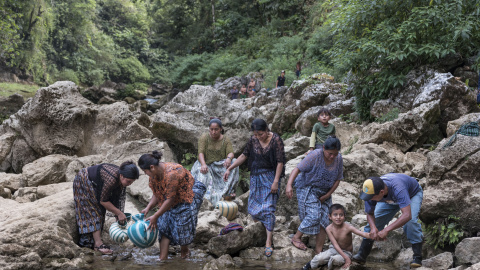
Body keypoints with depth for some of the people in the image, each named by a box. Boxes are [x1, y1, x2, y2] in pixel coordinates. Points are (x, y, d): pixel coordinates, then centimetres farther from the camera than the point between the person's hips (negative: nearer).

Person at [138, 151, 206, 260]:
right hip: (174, 200, 8)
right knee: (164, 225, -3)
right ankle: (163, 258, -3)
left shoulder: (171, 174, -36)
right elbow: (157, 195, 1)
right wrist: (148, 208, -16)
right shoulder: (154, 175, -8)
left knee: (182, 226, -5)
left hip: (188, 196, -8)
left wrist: (155, 216, -27)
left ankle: (184, 250, 24)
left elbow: (170, 199, -32)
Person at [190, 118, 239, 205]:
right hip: (207, 165, -1)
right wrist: (203, 164, -36)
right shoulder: (204, 138, -3)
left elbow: (230, 152, -12)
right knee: (202, 172, -33)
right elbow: (200, 153, -15)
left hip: (221, 165, 1)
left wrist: (229, 158, -39)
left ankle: (229, 191, -27)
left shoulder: (226, 140, 1)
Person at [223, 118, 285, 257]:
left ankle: (269, 242, -6)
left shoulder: (276, 140, -14)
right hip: (256, 176, 5)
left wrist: (276, 181, -17)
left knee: (268, 208, -8)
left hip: (270, 176, -5)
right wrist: (229, 169, 4)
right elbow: (244, 155, 8)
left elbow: (280, 162, -14)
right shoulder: (253, 140, -1)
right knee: (254, 207, 6)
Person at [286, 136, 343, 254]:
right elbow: (297, 169, -24)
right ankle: (296, 237, 2)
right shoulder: (315, 155, -22)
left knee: (325, 218, -3)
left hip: (324, 192, 6)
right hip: (307, 188, -5)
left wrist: (327, 195, -7)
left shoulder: (339, 159, -6)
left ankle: (318, 250, 6)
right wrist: (289, 185, -38)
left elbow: (337, 179, 2)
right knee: (313, 215, -20)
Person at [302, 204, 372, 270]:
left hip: (346, 252, -2)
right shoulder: (329, 229, -16)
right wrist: (346, 258, -28)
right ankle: (311, 264, 12)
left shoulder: (348, 228, -23)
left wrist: (370, 235, -61)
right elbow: (335, 245, -19)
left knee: (336, 259, -34)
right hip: (334, 249, 2)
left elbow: (362, 233, -37)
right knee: (319, 258, -22)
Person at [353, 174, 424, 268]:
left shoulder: (398, 189, -49)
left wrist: (386, 230, -59)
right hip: (391, 199, 5)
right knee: (374, 220, -7)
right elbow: (370, 213, -17)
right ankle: (362, 255, 2)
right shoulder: (371, 191, -32)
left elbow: (407, 215, -57)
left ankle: (417, 258, -19)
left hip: (412, 194, -5)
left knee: (411, 221, -30)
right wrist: (373, 227, -38)